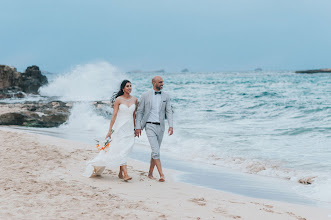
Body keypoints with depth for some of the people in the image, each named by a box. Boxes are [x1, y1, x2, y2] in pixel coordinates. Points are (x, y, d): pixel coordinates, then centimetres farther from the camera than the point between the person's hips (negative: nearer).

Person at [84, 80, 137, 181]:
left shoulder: (135, 100, 6)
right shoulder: (118, 100, -6)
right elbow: (114, 115, -8)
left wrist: (134, 129, 14)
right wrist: (110, 130, -10)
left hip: (129, 129, 4)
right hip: (119, 127, -4)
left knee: (124, 152, 5)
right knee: (121, 151, -9)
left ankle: (121, 173, 12)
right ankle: (125, 174, -13)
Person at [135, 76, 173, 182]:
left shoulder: (165, 96, 6)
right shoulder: (145, 95, -3)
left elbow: (169, 111, 3)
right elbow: (139, 111, 1)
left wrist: (170, 126, -9)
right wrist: (138, 127, -3)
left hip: (160, 126, 4)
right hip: (150, 126, -4)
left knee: (155, 151, 10)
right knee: (156, 151, -13)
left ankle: (150, 173, 23)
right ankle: (161, 175, -15)